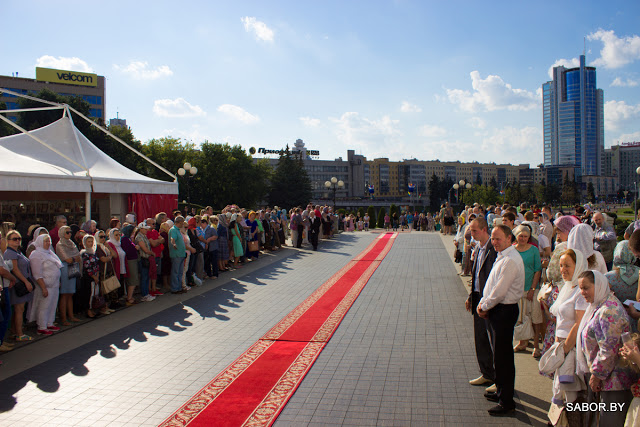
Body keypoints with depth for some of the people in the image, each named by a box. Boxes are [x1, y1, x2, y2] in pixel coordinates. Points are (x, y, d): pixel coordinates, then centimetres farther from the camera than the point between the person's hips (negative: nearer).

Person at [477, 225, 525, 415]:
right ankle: (501, 391, 34)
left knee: (503, 356, -2)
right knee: (498, 354, 20)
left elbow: (499, 291, -22)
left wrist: (485, 307, -10)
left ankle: (507, 401, 8)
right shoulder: (502, 256, 12)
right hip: (495, 310, 10)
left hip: (504, 312, -10)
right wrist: (483, 302, 6)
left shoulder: (510, 260, -21)